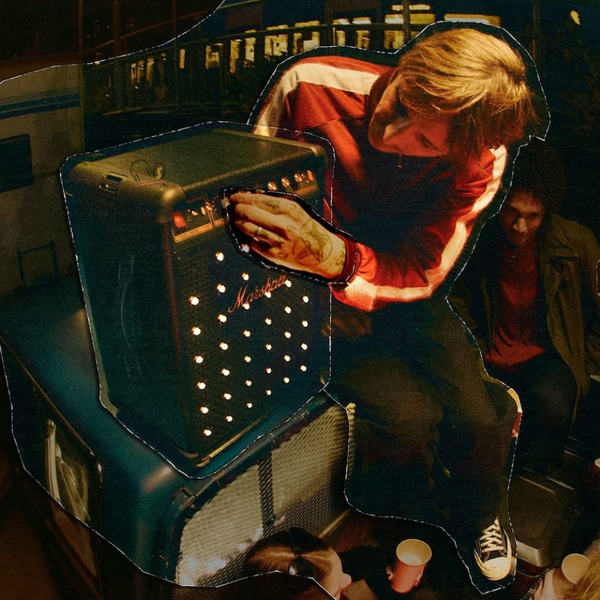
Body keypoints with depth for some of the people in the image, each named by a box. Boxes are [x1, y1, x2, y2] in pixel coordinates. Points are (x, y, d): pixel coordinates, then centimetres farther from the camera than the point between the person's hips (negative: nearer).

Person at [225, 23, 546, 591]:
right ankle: (407, 525, 17)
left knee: (480, 417, -14)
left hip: (401, 294, 2)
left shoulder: (483, 159, -19)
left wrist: (330, 256, -41)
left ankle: (475, 520, 26)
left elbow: (420, 276, -21)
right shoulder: (311, 84, -23)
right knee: (408, 417, -23)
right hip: (314, 292, -2)